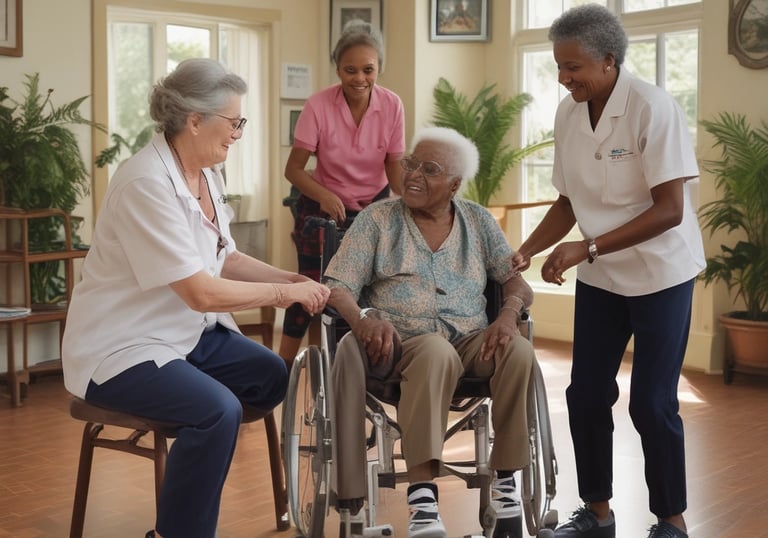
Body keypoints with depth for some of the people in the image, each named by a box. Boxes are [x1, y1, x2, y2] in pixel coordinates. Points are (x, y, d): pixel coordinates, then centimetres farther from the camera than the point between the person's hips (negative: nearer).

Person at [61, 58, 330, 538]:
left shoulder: (207, 174, 3)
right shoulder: (147, 184, -26)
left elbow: (222, 258, 11)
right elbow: (201, 292, -29)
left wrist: (291, 278, -4)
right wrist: (286, 294, -20)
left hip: (188, 330, 10)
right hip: (122, 346, -10)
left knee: (272, 376, 10)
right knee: (218, 410, -29)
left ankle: (193, 476, 25)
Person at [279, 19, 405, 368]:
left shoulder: (392, 105, -15)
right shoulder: (318, 105, -22)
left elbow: (394, 166, -6)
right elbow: (294, 168, -16)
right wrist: (324, 196, -34)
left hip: (375, 207, 2)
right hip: (325, 208, -2)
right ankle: (283, 366, 17)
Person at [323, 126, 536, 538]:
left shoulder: (478, 221, 14)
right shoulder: (376, 219, 6)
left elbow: (517, 280, 8)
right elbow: (336, 288, -1)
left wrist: (509, 314, -16)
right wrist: (362, 319, -23)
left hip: (470, 339, 3)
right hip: (404, 339, -3)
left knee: (519, 350, -29)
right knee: (437, 353, -38)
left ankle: (504, 480, -18)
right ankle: (421, 495, -40)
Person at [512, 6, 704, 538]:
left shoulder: (653, 108, -20)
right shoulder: (568, 114, -3)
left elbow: (670, 210, -23)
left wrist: (586, 248, -28)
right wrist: (526, 250, -6)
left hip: (660, 273, -6)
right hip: (600, 277, 6)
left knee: (652, 401, -3)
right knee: (587, 394, 7)